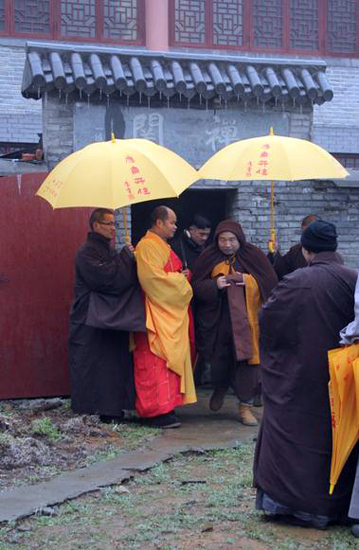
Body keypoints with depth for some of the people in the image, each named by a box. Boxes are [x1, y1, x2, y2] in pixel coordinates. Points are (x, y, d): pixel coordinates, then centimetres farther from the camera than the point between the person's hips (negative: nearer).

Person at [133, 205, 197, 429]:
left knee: (171, 359, 10)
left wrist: (181, 276, 9)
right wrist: (180, 278, -10)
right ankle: (158, 412, -8)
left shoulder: (162, 246, 20)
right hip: (158, 314, -10)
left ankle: (166, 405, 15)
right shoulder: (148, 246, -13)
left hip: (170, 313, 10)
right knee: (158, 361, -9)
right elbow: (152, 277, -22)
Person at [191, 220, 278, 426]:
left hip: (247, 320, -1)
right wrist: (215, 285, -19)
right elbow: (197, 287, 0)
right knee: (219, 360, 6)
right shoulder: (209, 258, 1)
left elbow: (270, 284, -1)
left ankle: (246, 405, 7)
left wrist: (248, 281, -16)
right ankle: (220, 389, 38)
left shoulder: (253, 256, -1)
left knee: (246, 359, -4)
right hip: (218, 321, 1)